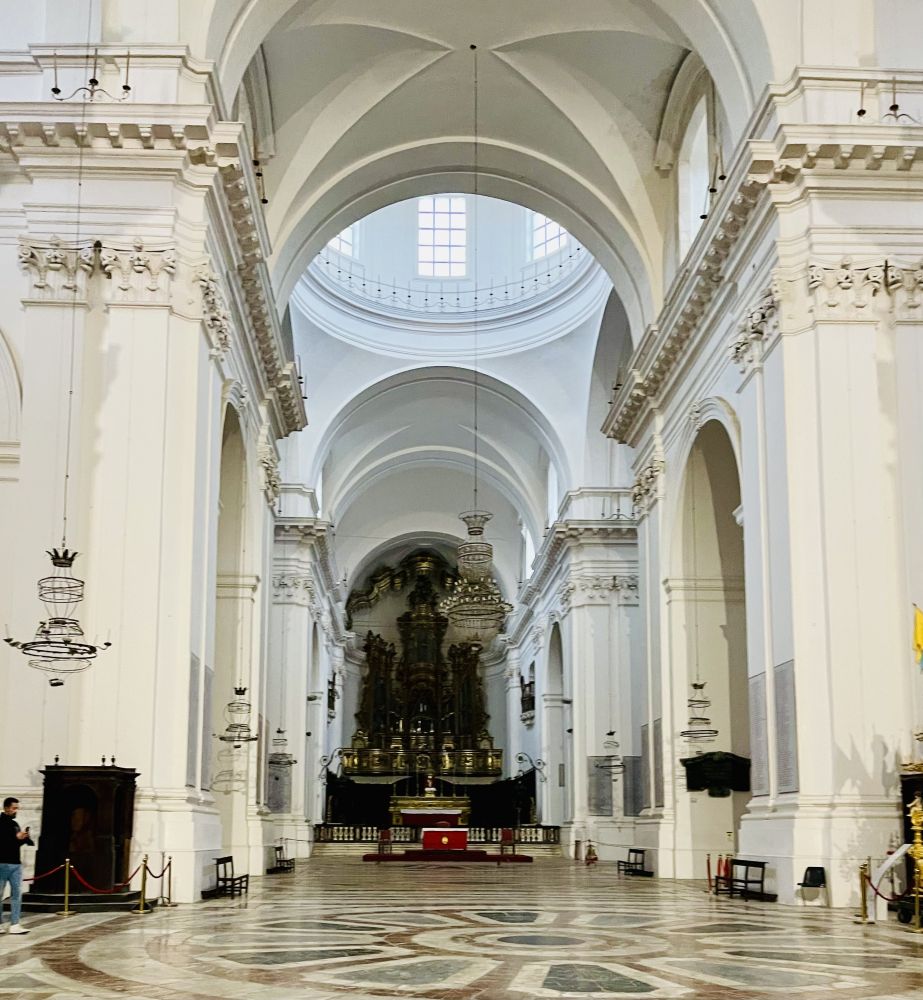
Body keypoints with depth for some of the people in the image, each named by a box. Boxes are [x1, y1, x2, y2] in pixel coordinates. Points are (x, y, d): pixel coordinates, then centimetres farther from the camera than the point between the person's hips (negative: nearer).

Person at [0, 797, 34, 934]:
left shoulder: (14, 824, 17)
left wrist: (25, 838, 5)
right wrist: (16, 837, -18)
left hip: (16, 864, 7)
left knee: (17, 893, 1)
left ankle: (15, 924, 0)